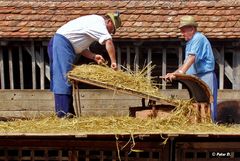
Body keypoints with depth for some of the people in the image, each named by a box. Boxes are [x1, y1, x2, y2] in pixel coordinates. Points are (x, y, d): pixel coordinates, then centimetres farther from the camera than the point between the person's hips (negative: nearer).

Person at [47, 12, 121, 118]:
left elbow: (80, 48, 18)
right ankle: (64, 113, -17)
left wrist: (94, 56, 5)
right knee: (63, 77, -14)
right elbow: (108, 42, -21)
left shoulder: (92, 22, 24)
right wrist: (113, 61, -17)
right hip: (62, 42, -10)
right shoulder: (99, 22, -6)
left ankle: (69, 112, 11)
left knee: (59, 78, 7)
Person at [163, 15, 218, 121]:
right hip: (196, 78, 10)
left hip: (205, 76, -10)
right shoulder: (190, 42, 19)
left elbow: (192, 58, -25)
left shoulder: (199, 38, -11)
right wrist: (174, 74, 10)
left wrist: (180, 72, -34)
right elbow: (187, 63, 20)